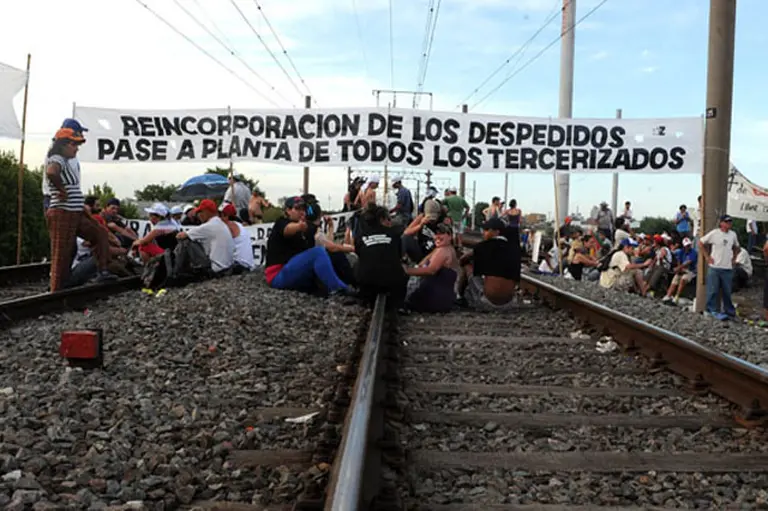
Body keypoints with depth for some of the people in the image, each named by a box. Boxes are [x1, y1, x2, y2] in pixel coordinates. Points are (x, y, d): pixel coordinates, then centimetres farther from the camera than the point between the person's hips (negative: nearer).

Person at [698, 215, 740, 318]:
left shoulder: (733, 234, 9)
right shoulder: (714, 233, -6)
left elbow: (736, 247, 26)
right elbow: (700, 243, -2)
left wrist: (734, 258, 14)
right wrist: (707, 256, -5)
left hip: (728, 268, 4)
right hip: (715, 267, -4)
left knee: (727, 291, 8)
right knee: (713, 290, -1)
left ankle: (729, 311, 18)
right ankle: (712, 309, 9)